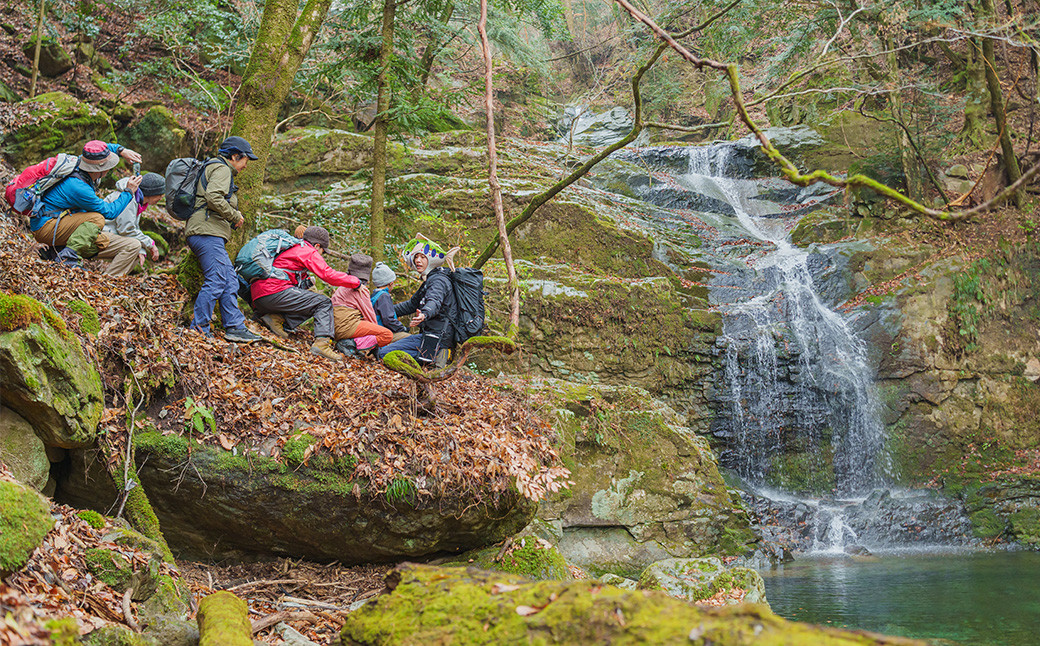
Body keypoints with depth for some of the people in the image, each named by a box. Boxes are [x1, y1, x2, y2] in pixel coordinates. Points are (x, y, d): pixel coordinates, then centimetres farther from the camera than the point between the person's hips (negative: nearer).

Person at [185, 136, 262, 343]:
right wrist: (235, 216, -9)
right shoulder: (222, 169, -4)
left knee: (230, 280, 7)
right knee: (216, 281, -14)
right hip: (207, 232, -11)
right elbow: (213, 197, -20)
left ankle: (235, 327, 5)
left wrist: (234, 217, 19)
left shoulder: (213, 168, 29)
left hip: (208, 234, 11)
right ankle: (198, 329, -13)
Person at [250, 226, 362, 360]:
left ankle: (277, 319, -2)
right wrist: (356, 282, 2)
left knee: (311, 307, 19)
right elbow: (328, 275, -6)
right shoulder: (309, 252, 1)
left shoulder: (290, 248, 28)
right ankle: (322, 343, -19)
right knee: (324, 303, -1)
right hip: (275, 291, -9)